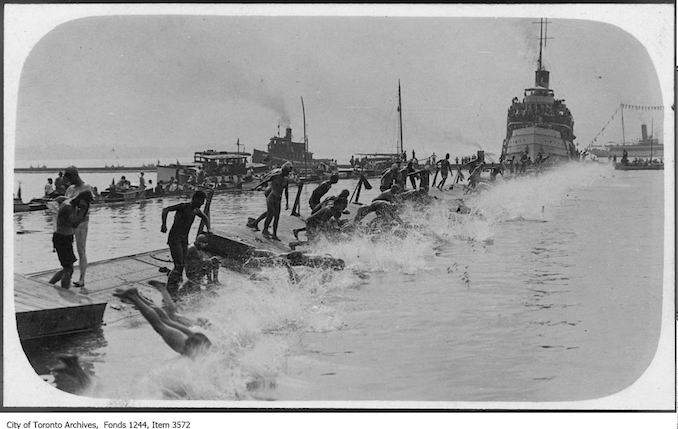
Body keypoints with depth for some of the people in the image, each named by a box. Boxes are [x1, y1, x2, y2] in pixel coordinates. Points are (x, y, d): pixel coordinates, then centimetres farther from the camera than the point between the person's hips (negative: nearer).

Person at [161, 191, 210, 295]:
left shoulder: (196, 211, 12)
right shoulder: (183, 206, -11)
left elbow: (205, 218, 32)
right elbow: (165, 210, -20)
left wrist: (208, 229, 17)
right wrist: (164, 225, -29)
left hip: (184, 240, 8)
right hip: (174, 239, -8)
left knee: (182, 266, 5)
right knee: (178, 266, -17)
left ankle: (174, 290, 11)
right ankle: (168, 289, -13)